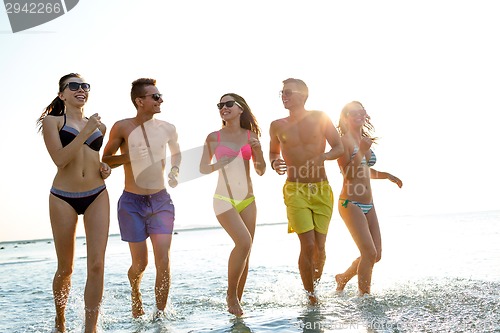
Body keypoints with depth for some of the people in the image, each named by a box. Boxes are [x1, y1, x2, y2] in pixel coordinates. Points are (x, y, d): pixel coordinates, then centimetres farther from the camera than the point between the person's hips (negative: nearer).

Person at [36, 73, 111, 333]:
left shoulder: (99, 126, 12)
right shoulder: (53, 121, 1)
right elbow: (60, 159, -14)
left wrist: (105, 168, 8)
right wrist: (85, 132, -18)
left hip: (97, 196, 3)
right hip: (63, 197, -3)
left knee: (96, 264, -9)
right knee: (65, 267, 8)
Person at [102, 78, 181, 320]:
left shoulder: (167, 129, 3)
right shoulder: (123, 127, -7)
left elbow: (176, 152, 24)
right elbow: (105, 161, 0)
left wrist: (175, 171, 6)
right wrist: (130, 155, -16)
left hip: (161, 200, 2)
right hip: (132, 202, -2)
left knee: (163, 261, -8)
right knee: (140, 263, 6)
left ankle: (159, 315, 4)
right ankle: (135, 296, 40)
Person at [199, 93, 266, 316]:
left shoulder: (251, 136, 5)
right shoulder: (214, 137, 0)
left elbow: (261, 171, 9)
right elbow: (203, 168, 7)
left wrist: (257, 150, -9)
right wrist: (217, 166, -14)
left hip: (247, 199, 4)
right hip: (224, 199, -3)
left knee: (245, 251, 4)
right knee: (244, 242, -21)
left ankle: (237, 300, 17)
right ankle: (231, 294, -3)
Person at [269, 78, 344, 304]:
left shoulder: (320, 118, 1)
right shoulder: (277, 126, 5)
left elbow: (339, 148, 3)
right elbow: (273, 152, 20)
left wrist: (323, 156, -17)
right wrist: (274, 163, -3)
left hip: (322, 190, 1)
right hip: (296, 191, -1)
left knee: (320, 247, 3)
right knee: (308, 245, -11)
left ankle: (316, 282, 31)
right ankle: (310, 295, 6)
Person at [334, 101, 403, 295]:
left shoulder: (366, 140, 15)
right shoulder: (344, 141, -8)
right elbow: (348, 173, -17)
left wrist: (386, 175, 12)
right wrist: (362, 150, -24)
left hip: (368, 205, 8)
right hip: (351, 204, -8)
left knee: (376, 255, 7)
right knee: (369, 253, -13)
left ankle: (343, 278, 28)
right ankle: (364, 294, 3)